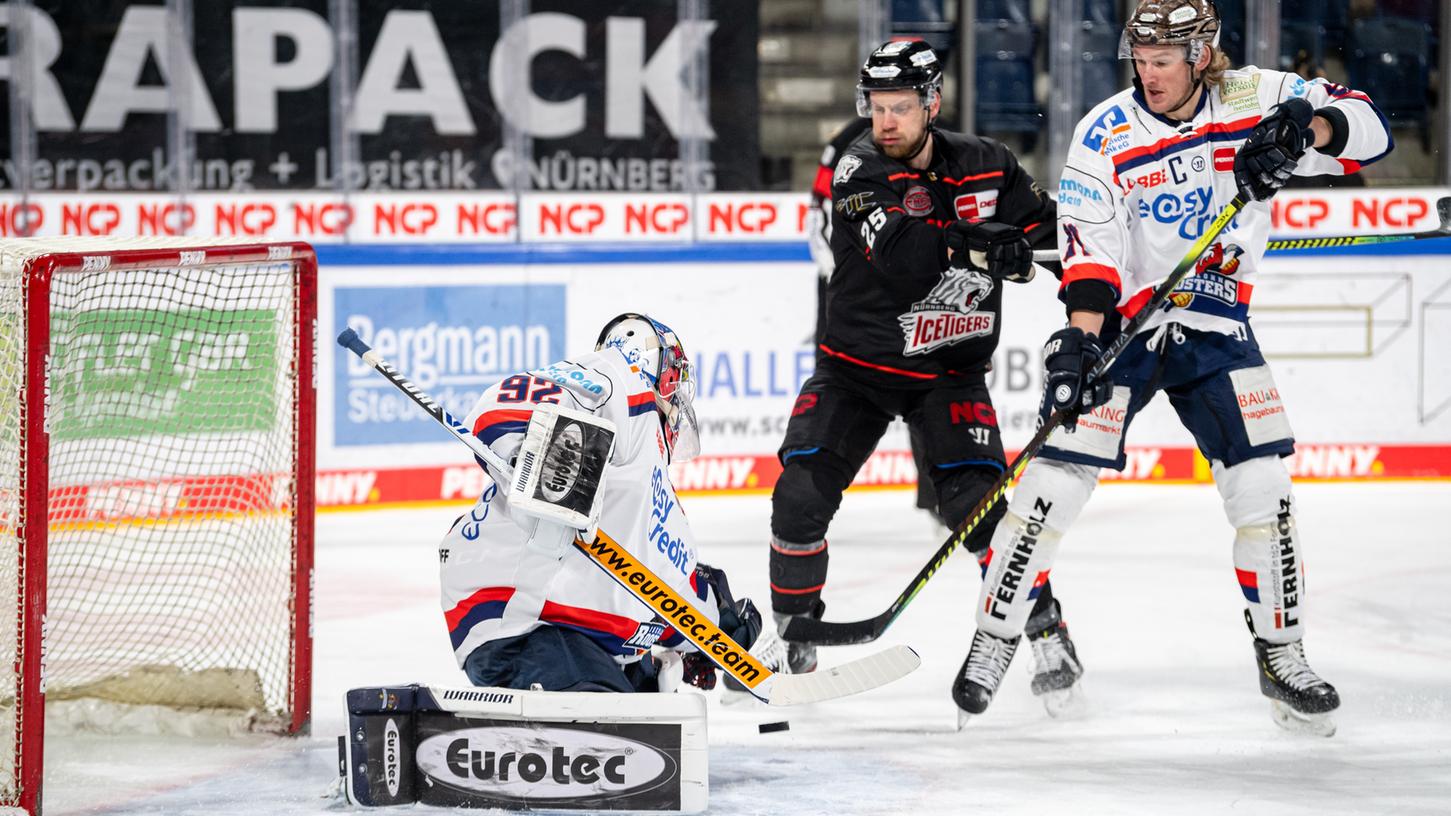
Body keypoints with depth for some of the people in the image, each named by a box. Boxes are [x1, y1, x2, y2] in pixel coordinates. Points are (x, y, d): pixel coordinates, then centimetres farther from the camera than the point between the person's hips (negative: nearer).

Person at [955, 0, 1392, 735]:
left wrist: (1305, 129, -30)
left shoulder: (1255, 101, -7)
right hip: (1119, 322, -2)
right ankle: (994, 639, 1)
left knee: (1261, 484, -7)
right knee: (1058, 477, -10)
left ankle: (1281, 656, 6)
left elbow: (1367, 129, -10)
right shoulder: (1104, 137, -12)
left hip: (1216, 327, 2)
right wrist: (1080, 340, -30)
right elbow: (1091, 251, -17)